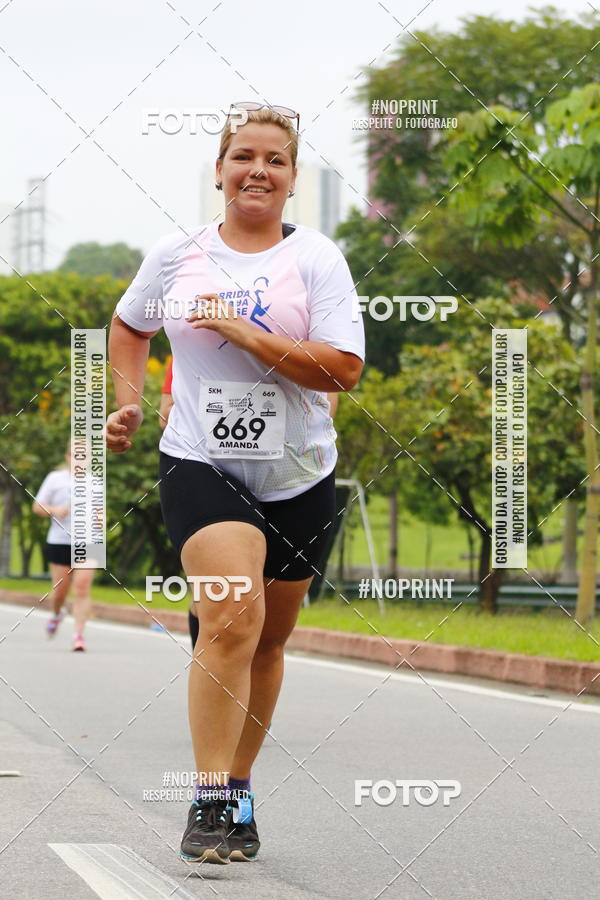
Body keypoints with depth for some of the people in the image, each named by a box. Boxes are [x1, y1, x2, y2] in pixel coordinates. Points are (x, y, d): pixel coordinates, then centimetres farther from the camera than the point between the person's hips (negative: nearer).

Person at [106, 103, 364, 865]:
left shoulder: (316, 258, -2)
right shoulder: (174, 256, 4)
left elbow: (344, 370, -13)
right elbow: (130, 325, 24)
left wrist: (246, 334, -19)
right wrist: (129, 401, 11)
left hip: (296, 475, 2)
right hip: (199, 466, -2)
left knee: (267, 638, 11)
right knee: (232, 617, -22)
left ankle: (237, 790, 28)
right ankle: (210, 804, -20)